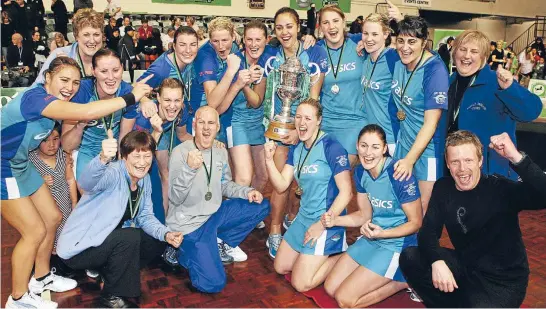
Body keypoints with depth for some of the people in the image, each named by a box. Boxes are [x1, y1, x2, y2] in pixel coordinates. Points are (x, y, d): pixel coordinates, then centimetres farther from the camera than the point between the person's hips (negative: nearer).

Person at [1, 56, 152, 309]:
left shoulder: (54, 101, 1)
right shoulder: (35, 97, -28)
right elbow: (87, 112, -42)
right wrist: (131, 97, -36)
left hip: (20, 165, 9)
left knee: (52, 218, 13)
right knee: (35, 231, -4)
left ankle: (41, 278, 33)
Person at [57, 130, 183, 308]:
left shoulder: (145, 180, -1)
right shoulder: (113, 174, -24)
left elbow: (145, 217, 6)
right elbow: (88, 183, -47)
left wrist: (166, 234, -13)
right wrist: (103, 159, -68)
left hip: (107, 242, 8)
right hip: (78, 248, -8)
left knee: (156, 242, 2)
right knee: (130, 237, -29)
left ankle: (107, 272, 12)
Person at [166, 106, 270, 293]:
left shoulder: (220, 152, 3)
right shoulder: (180, 152, -17)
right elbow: (175, 198, -24)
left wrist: (247, 192, -3)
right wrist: (189, 169, -40)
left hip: (214, 215, 7)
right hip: (188, 223, -7)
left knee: (261, 206, 6)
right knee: (213, 283, -18)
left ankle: (221, 244, 11)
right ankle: (185, 253, 11)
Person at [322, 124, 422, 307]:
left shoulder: (400, 176, -25)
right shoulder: (360, 172, -3)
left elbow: (416, 222, -16)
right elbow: (365, 215, 5)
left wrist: (382, 233, -32)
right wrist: (334, 220, -12)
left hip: (397, 245, -7)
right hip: (371, 239, 8)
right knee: (330, 288, 8)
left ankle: (404, 280, 5)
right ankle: (385, 278, 19)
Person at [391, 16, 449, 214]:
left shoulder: (434, 70, -22)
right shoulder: (398, 60, -5)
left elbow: (431, 123, -24)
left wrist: (410, 159, -29)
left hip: (427, 147, -6)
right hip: (404, 141, 6)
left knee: (424, 209, 5)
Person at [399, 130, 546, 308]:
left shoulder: (501, 189, -18)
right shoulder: (443, 188, -3)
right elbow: (428, 231, -7)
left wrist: (516, 157, -47)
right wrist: (437, 261, -27)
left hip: (503, 279, -5)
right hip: (465, 265, 5)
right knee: (409, 258, -12)